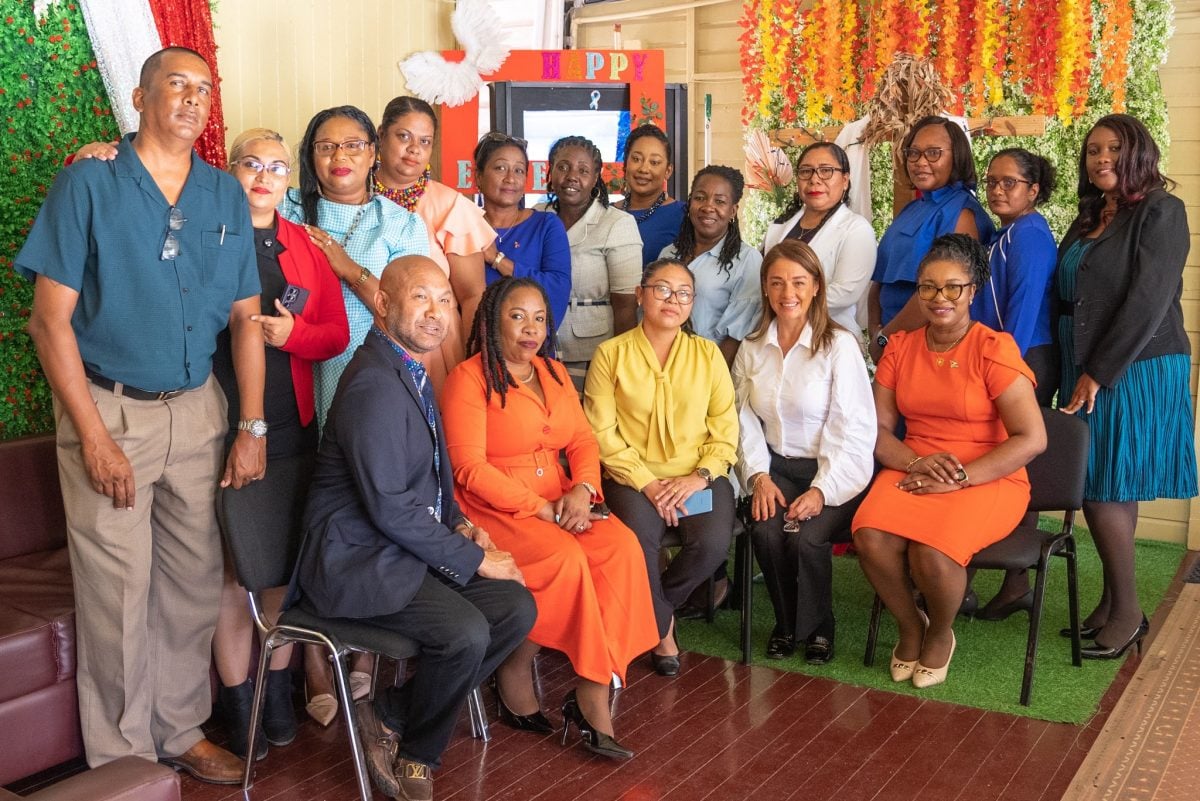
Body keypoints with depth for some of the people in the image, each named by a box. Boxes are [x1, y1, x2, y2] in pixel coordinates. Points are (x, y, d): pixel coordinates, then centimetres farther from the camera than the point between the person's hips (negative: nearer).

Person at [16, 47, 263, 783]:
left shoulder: (226, 196, 6)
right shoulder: (89, 185, -5)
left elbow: (246, 317, 7)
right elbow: (50, 319, -8)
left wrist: (253, 427, 1)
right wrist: (94, 437, -13)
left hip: (197, 410, 4)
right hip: (110, 409, -3)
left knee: (194, 582, 10)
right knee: (118, 591, 2)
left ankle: (181, 730, 28)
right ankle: (123, 752, 19)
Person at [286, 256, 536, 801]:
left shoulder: (409, 369, 11)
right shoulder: (373, 386, -21)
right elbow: (388, 507, -23)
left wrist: (458, 524, 5)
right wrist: (474, 559, -15)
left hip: (409, 546, 10)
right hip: (358, 561, -10)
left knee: (516, 608, -3)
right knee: (466, 632, -25)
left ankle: (391, 714, 7)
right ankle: (413, 753, 4)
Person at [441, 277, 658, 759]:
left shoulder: (553, 373, 15)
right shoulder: (469, 378, -7)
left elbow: (584, 442, 10)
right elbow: (470, 470, -14)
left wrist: (581, 489, -12)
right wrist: (542, 509, -18)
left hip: (559, 505, 6)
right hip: (492, 510, -6)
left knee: (622, 546, -21)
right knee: (565, 559, -31)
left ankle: (593, 693, -19)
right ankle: (515, 678, -7)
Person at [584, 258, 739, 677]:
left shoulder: (708, 354, 9)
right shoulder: (611, 354, 2)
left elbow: (725, 428, 5)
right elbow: (603, 433, -4)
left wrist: (700, 477, -11)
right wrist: (646, 483, -13)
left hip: (698, 476, 2)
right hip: (634, 477, -2)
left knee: (713, 542, -25)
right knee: (638, 540, -30)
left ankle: (653, 604, 7)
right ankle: (661, 625, 0)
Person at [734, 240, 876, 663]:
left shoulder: (839, 345, -8)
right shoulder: (752, 348, 7)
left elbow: (855, 428, -11)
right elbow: (746, 420, 6)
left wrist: (822, 490, -18)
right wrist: (758, 476, -9)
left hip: (834, 472, -3)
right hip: (777, 468, 4)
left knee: (806, 538, -27)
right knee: (766, 532, -24)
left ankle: (817, 628, 4)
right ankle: (786, 624, 5)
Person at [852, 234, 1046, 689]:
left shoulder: (994, 349, -7)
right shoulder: (900, 347, 8)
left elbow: (1032, 439, -13)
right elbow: (878, 429, 7)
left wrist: (959, 477, -17)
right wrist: (916, 462, -13)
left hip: (988, 479, -4)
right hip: (912, 471, 4)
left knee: (932, 552, -32)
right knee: (870, 535, -27)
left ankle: (940, 636, 4)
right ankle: (910, 626, 4)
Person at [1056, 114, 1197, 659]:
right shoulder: (1088, 221, 15)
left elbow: (1148, 300, -16)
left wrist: (1099, 374, -17)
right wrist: (1072, 374, 7)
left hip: (1136, 372, -7)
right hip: (1089, 372, 7)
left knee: (1103, 490, -8)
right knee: (1108, 491, 9)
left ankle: (1127, 612, 5)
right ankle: (1113, 604, 17)